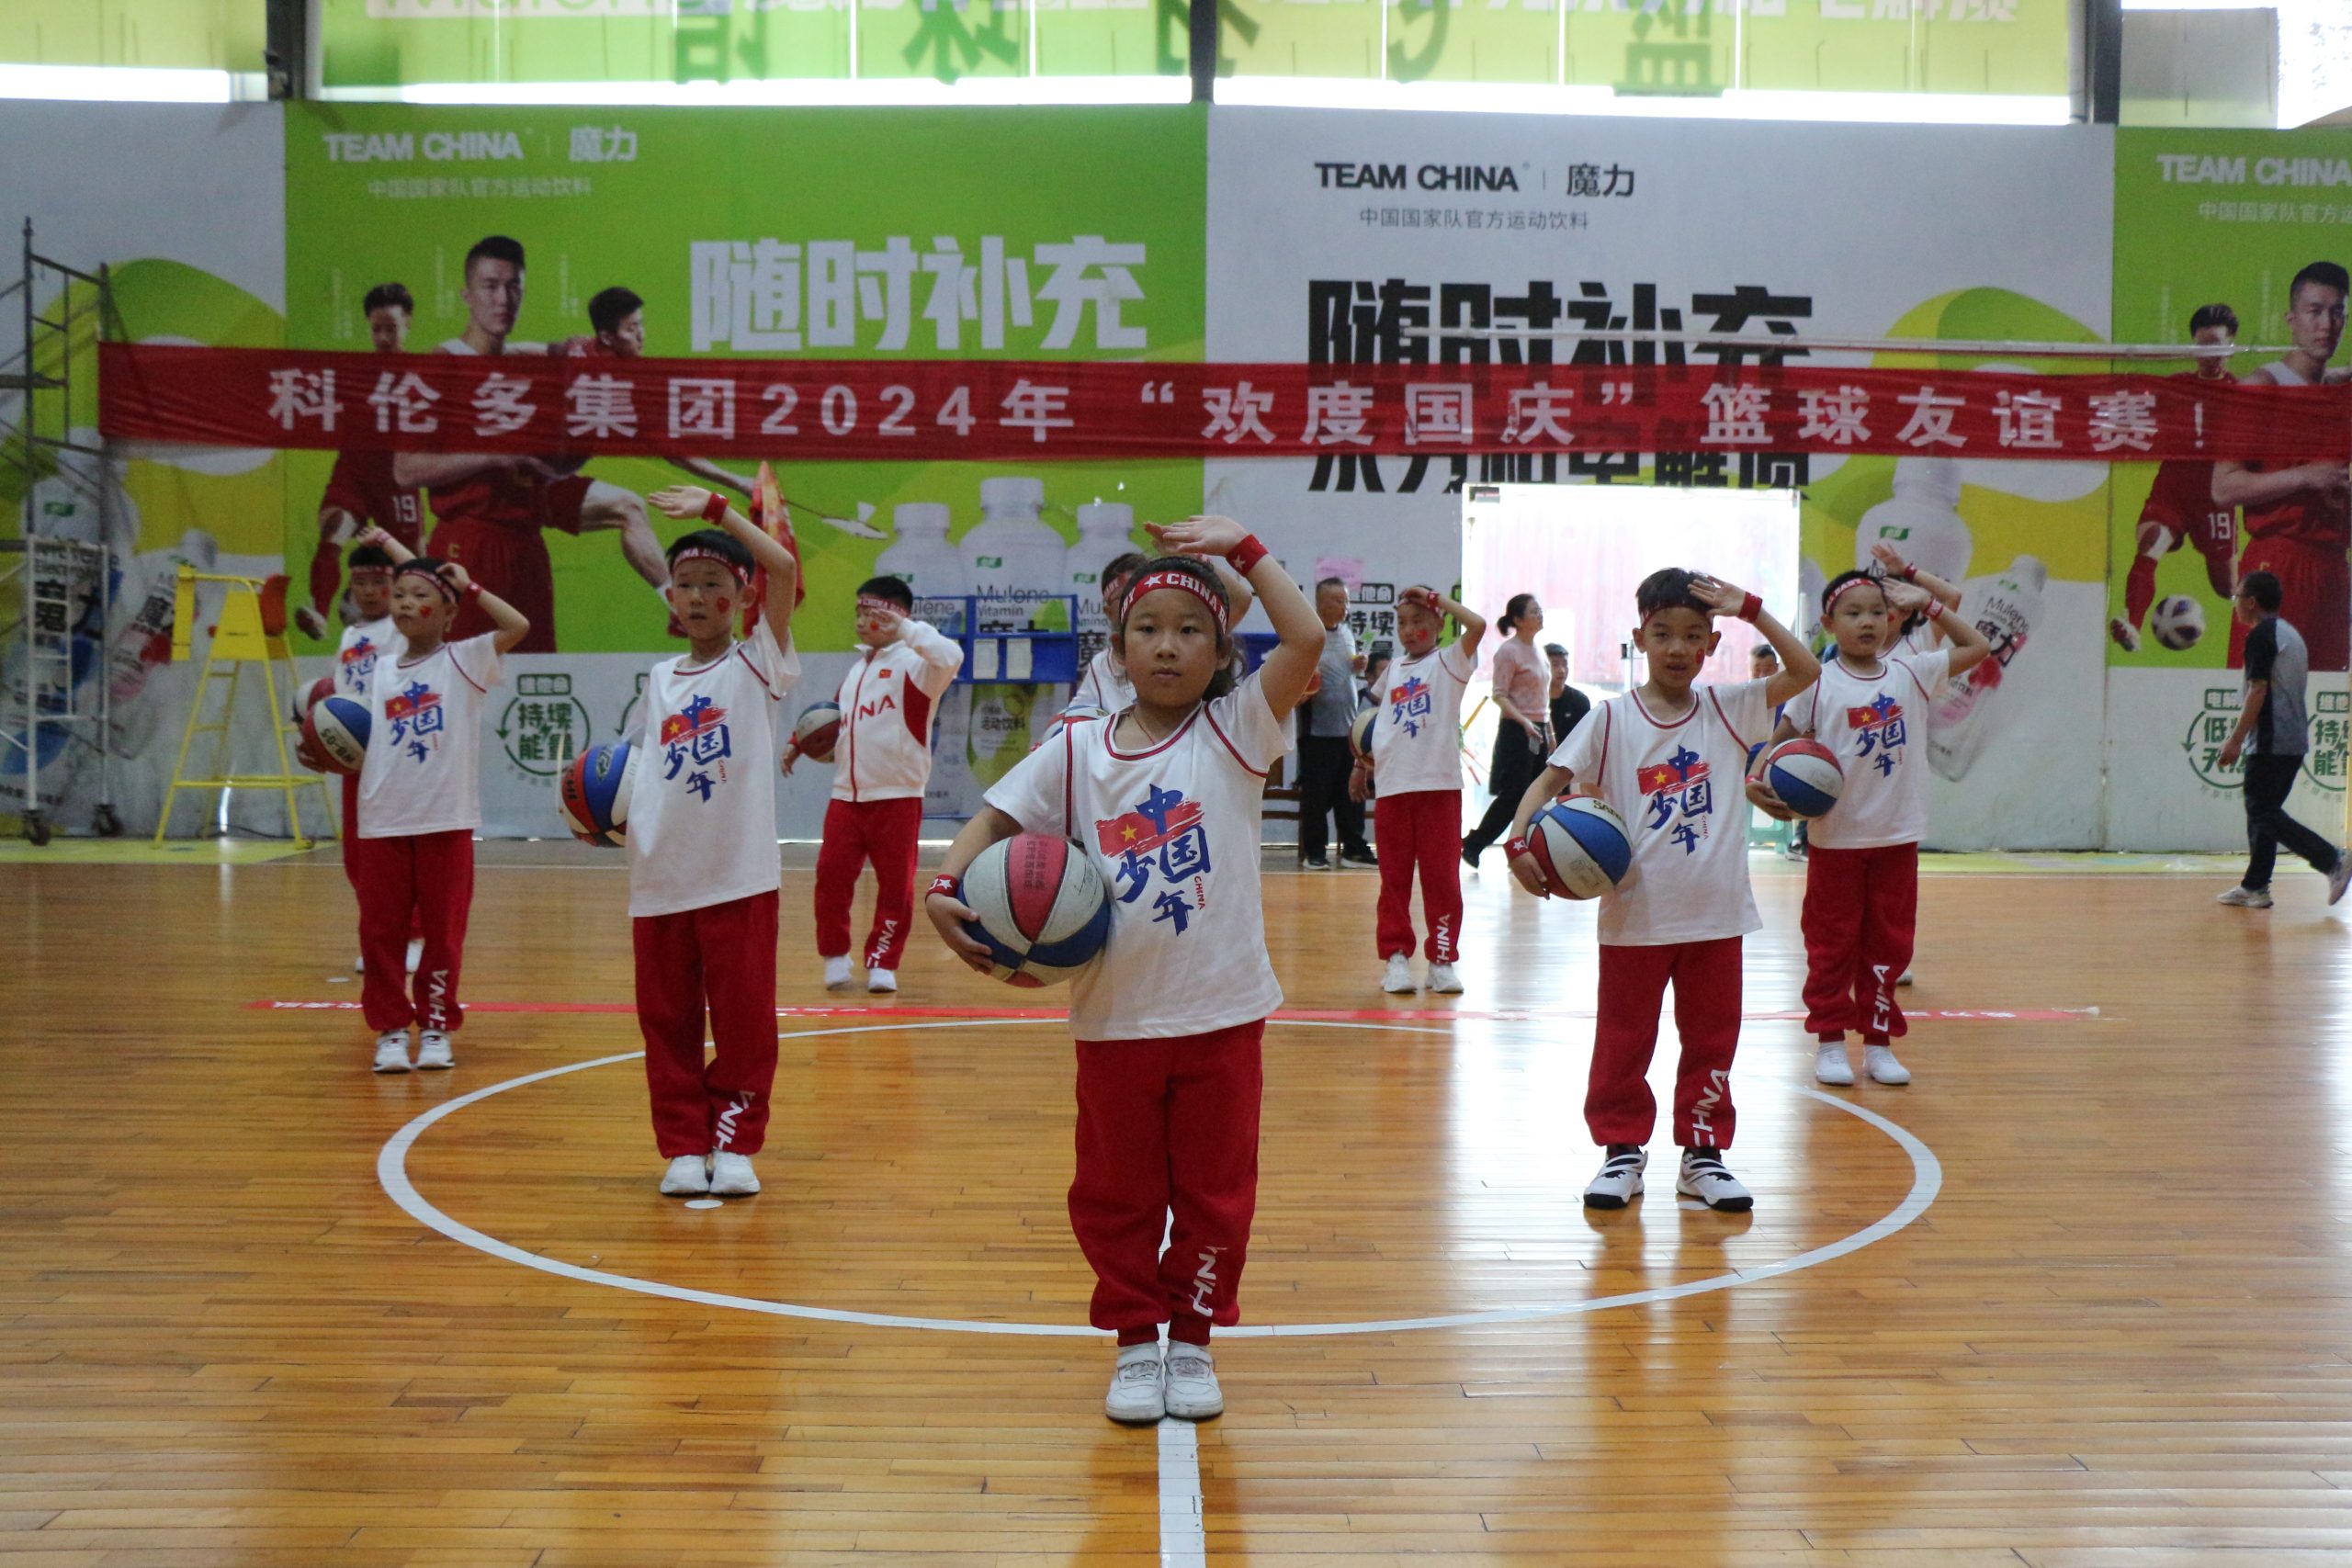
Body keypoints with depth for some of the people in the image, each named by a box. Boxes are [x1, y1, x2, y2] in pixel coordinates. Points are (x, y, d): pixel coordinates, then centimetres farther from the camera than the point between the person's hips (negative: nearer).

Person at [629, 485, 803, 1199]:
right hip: (659, 878, 4)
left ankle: (735, 1145, 13)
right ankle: (683, 1148, 16)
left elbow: (784, 566, -16)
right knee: (667, 1021, 7)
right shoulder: (659, 679, 13)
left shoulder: (758, 663, -1)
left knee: (743, 1018, 1)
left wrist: (717, 508, -14)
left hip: (739, 876, -4)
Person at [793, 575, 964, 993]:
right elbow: (835, 727, 28)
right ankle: (835, 957, 11)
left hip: (896, 796, -6)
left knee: (895, 883, 0)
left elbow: (950, 657, -27)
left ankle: (883, 963, 11)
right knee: (832, 875, -3)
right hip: (846, 794, 6)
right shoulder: (856, 671, 19)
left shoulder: (912, 662, -5)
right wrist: (803, 744, 13)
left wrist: (905, 628, -25)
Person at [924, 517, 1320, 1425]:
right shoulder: (1076, 754, 1)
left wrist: (1243, 549, -13)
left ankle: (1193, 1339, 25)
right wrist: (946, 889, -15)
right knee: (1115, 1191, 10)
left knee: (1214, 1188, 9)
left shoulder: (1235, 732, -4)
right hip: (1115, 1015, 2)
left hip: (1222, 1012, -1)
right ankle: (1136, 1342, 26)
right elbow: (996, 818, 3)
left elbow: (1306, 640, -17)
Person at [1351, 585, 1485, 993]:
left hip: (1439, 784, -4)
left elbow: (1477, 626, -18)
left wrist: (1435, 598, -9)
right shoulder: (1395, 671, 14)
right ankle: (1396, 956, 11)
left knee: (1441, 876, 1)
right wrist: (1363, 766, 15)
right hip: (1393, 786, 4)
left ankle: (1442, 960, 8)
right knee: (1394, 876, 6)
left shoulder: (1448, 662, 0)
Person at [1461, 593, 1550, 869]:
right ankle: (1472, 845, 1)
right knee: (1512, 796, -9)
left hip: (1537, 731, 8)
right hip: (1515, 732, -8)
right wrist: (1524, 722, -27)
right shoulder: (1509, 651, -10)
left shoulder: (1535, 650, 15)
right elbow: (1499, 695, -15)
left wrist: (1549, 732, 19)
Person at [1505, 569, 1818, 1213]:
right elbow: (1551, 779, -6)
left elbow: (1805, 671, -5)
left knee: (1712, 1039, 9)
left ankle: (1704, 1152, 21)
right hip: (1634, 915, -1)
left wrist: (1750, 609, -8)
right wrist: (1520, 840, -22)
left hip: (1715, 914, 2)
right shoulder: (1612, 719, -4)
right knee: (1623, 1040, 7)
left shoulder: (1728, 711, 2)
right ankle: (1622, 1151, 20)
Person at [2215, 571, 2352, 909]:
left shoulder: (2261, 635, -11)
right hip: (2294, 740, 10)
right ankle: (2254, 887, 13)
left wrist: (2235, 740, -17)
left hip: (2271, 742, -10)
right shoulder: (2290, 633, 18)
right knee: (2262, 811, 12)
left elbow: (2258, 691, -18)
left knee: (2263, 814, -7)